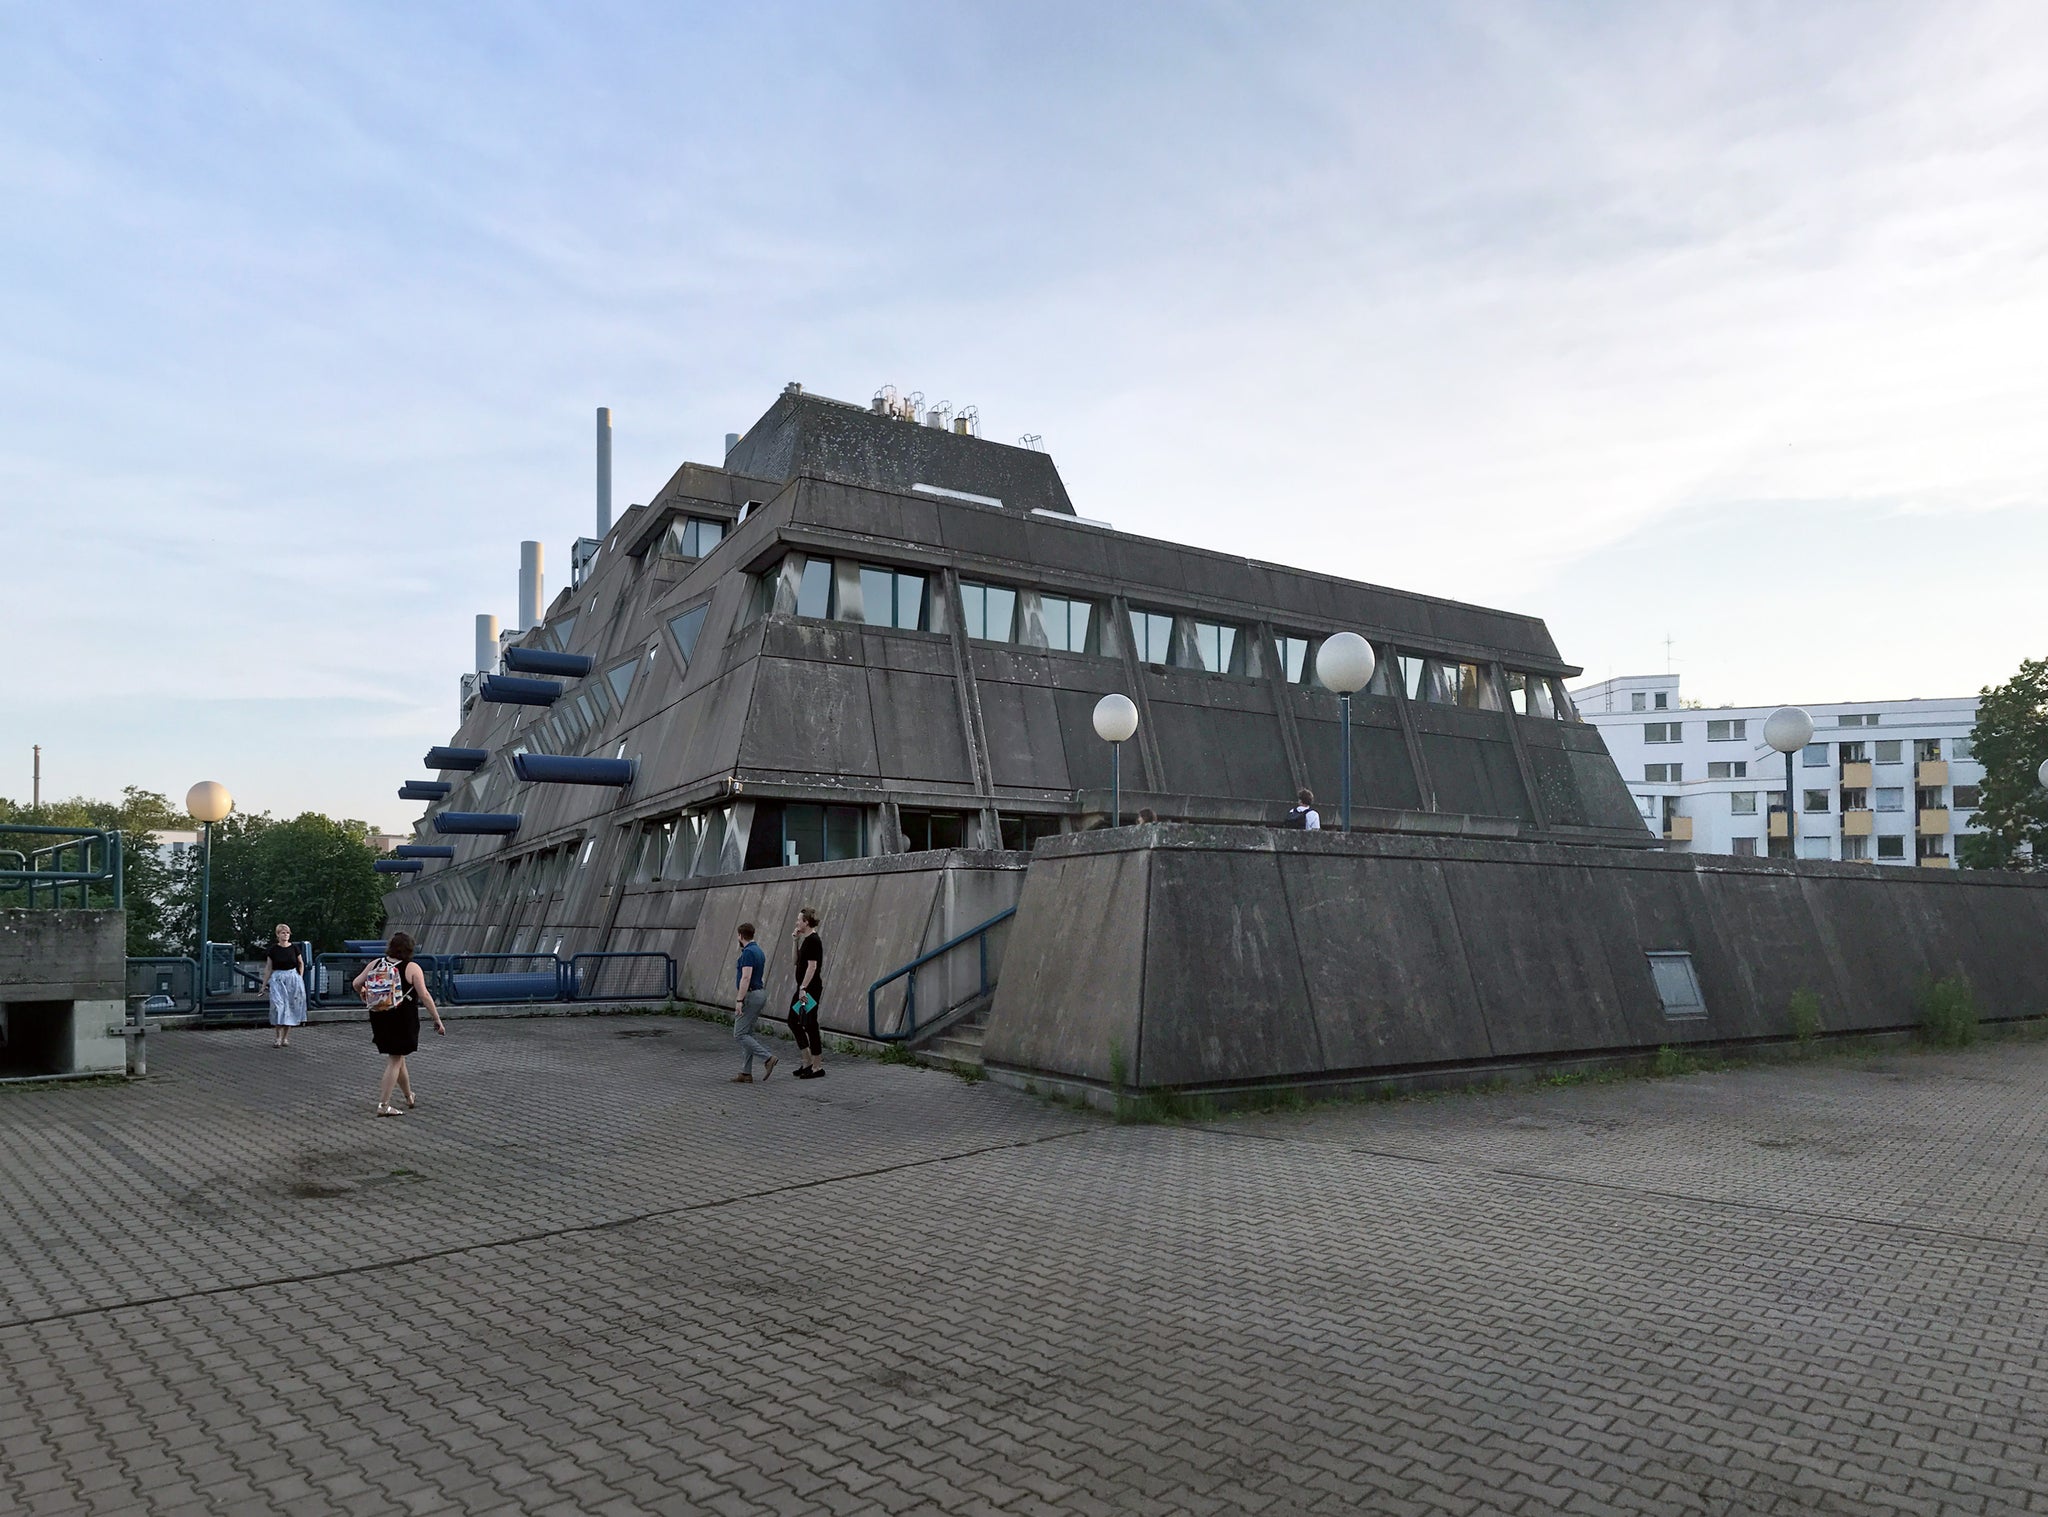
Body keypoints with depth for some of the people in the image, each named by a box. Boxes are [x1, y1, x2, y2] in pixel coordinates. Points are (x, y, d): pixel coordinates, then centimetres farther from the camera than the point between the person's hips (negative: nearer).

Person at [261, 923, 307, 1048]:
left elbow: (301, 963, 15)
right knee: (278, 1006, -12)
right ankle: (277, 1037, -6)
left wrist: (300, 977, 9)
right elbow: (268, 968, 3)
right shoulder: (273, 949, -3)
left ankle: (285, 1037, 11)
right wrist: (264, 984, 4)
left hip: (293, 978, 2)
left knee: (290, 1007, 3)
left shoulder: (294, 948, 1)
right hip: (277, 979, -2)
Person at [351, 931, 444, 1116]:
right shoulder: (412, 968, -10)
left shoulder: (375, 964, 3)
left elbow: (356, 983, 7)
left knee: (397, 1057, 19)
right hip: (402, 1019, -5)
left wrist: (364, 995, 29)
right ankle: (383, 1105, -2)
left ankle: (409, 1097, 34)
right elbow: (424, 995, -13)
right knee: (395, 1060, 2)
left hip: (379, 1017, 5)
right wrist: (438, 1020, -9)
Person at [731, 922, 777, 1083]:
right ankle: (746, 1073, 10)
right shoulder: (759, 951, 14)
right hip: (760, 993, 10)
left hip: (750, 996, -10)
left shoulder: (748, 952, -16)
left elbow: (746, 978, -23)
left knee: (740, 1035, -6)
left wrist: (739, 1000, -23)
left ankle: (768, 1058, -11)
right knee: (748, 1034, 10)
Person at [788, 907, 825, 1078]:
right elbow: (797, 961, 22)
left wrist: (803, 989, -23)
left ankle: (818, 1066, 4)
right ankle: (808, 1061, 19)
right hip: (804, 988, 10)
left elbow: (812, 966, -22)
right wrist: (796, 941, 14)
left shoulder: (813, 940, -16)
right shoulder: (806, 939, 13)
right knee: (793, 1022, 14)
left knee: (810, 1026, -4)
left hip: (810, 989, -10)